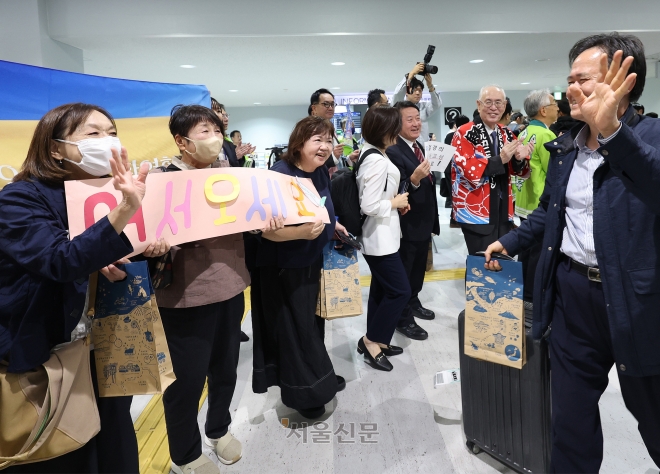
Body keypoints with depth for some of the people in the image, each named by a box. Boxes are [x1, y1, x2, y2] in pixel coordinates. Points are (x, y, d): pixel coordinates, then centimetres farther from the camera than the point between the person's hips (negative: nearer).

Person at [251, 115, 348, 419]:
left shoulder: (321, 173, 0)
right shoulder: (279, 175, -24)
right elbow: (265, 229, -28)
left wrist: (333, 225, 4)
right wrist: (302, 232, -40)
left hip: (313, 262, 8)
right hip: (283, 268, -8)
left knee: (312, 323, 22)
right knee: (294, 329, 4)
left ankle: (318, 379, 43)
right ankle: (305, 392, 26)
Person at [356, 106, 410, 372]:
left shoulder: (368, 153, 9)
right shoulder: (378, 161, -23)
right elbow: (369, 206, -28)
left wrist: (393, 200, 8)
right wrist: (396, 203, -12)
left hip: (378, 235, 10)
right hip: (380, 237, -10)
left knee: (382, 290, 18)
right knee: (400, 291, -1)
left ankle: (375, 340, 29)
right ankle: (372, 340, 12)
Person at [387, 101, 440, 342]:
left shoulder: (420, 147, 8)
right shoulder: (392, 151, -21)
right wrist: (414, 180, -42)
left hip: (424, 221, 9)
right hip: (407, 225, -9)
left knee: (419, 269, 23)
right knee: (403, 274, 6)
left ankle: (413, 303, 43)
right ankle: (403, 319, 21)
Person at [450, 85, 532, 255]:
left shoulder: (506, 134, 12)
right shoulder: (464, 134, -9)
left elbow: (517, 171, 13)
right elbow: (468, 170, -21)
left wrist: (519, 159, -8)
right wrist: (500, 159, -22)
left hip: (503, 211, 7)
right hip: (476, 212, -7)